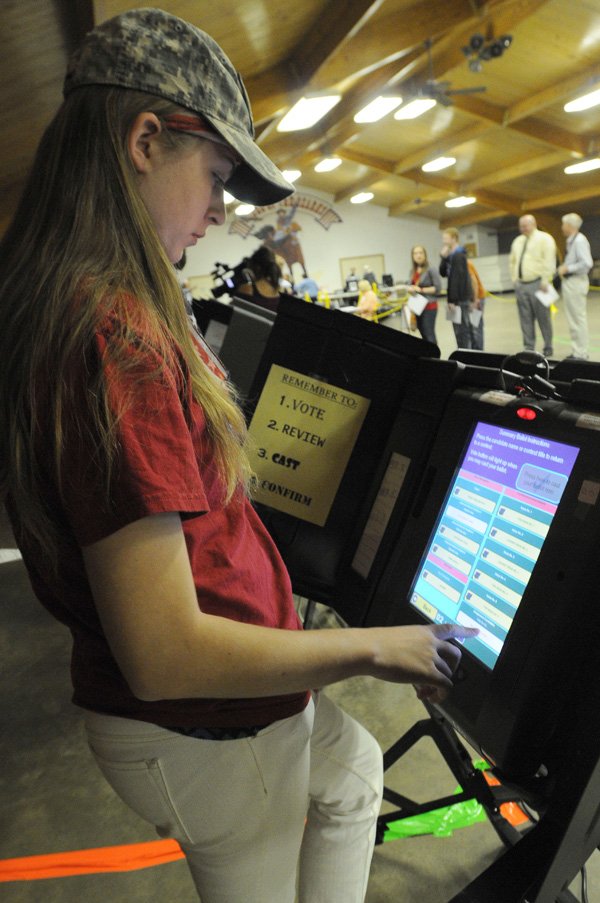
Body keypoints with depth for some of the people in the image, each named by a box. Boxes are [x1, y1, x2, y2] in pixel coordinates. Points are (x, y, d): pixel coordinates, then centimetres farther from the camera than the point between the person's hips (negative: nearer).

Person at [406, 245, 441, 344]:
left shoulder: (431, 269, -8)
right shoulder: (412, 271, 11)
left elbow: (438, 288, -12)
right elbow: (410, 286, 18)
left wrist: (421, 289, -15)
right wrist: (410, 289, -7)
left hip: (429, 306, -6)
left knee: (429, 335, -9)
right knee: (423, 335, 9)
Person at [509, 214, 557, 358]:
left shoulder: (544, 238, -3)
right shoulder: (518, 241, 18)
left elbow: (549, 261, -11)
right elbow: (512, 261, 23)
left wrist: (545, 281, -18)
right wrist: (514, 279, 13)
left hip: (537, 284, -6)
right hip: (520, 285, 6)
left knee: (543, 318, -1)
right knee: (525, 320, 6)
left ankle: (548, 348, 7)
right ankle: (529, 348, 12)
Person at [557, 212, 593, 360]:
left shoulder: (580, 240, -15)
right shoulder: (571, 241, 12)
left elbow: (587, 263, -22)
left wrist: (567, 268, -15)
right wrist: (564, 268, 7)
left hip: (576, 283, -10)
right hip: (569, 283, 10)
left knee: (578, 319, -5)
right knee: (572, 320, 14)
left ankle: (581, 354, 0)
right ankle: (577, 351, 22)